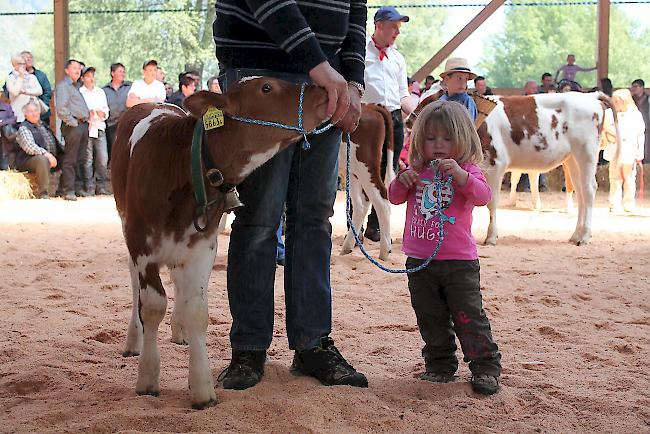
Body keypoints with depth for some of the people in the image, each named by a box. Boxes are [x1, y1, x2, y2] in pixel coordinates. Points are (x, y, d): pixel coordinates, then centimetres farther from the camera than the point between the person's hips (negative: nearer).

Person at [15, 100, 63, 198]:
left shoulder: (43, 125, 21)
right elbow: (29, 147, -21)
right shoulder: (24, 128, -5)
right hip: (29, 160, -8)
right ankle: (43, 194, -37)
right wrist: (46, 154, -32)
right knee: (43, 159, -38)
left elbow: (56, 142, 26)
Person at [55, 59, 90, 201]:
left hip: (83, 125, 9)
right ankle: (68, 191, -8)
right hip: (73, 126, -9)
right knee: (70, 159, -8)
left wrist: (87, 120, 16)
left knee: (79, 159, 9)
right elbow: (61, 108, -16)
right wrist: (72, 123, -15)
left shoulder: (76, 87, 25)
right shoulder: (63, 85, -4)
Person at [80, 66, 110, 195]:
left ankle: (102, 187, 3)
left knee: (103, 158, -3)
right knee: (87, 159, -7)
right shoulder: (79, 93, 5)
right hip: (86, 128, -4)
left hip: (99, 128, 4)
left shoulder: (100, 92, 22)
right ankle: (89, 188, -3)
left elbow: (106, 109, 21)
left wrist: (103, 113, 0)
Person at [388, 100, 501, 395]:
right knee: (430, 318, 12)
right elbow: (395, 198, 7)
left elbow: (483, 196, -20)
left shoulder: (466, 170, -4)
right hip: (419, 260, 4)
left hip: (459, 262, -4)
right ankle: (440, 365, 23)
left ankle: (486, 367, 6)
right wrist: (402, 181, -15)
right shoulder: (417, 170, 8)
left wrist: (459, 174, -36)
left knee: (468, 316, -3)